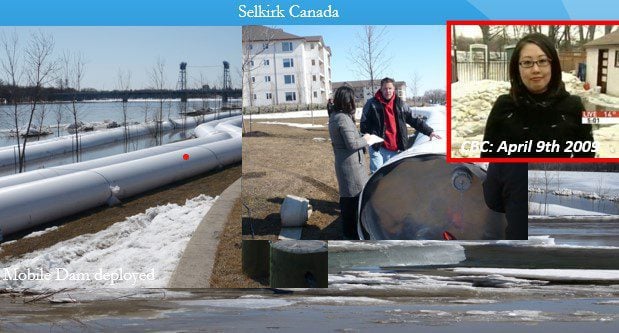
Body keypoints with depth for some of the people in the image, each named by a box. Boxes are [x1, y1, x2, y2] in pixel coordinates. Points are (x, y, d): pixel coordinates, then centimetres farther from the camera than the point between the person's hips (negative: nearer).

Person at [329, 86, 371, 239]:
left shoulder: (333, 117, 8)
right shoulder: (343, 118, -21)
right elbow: (352, 144, -23)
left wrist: (361, 138, 11)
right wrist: (364, 140, -6)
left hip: (341, 163, 10)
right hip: (351, 164, -10)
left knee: (346, 195, 18)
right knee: (354, 197, -1)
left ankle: (348, 230, 30)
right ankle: (352, 232, 7)